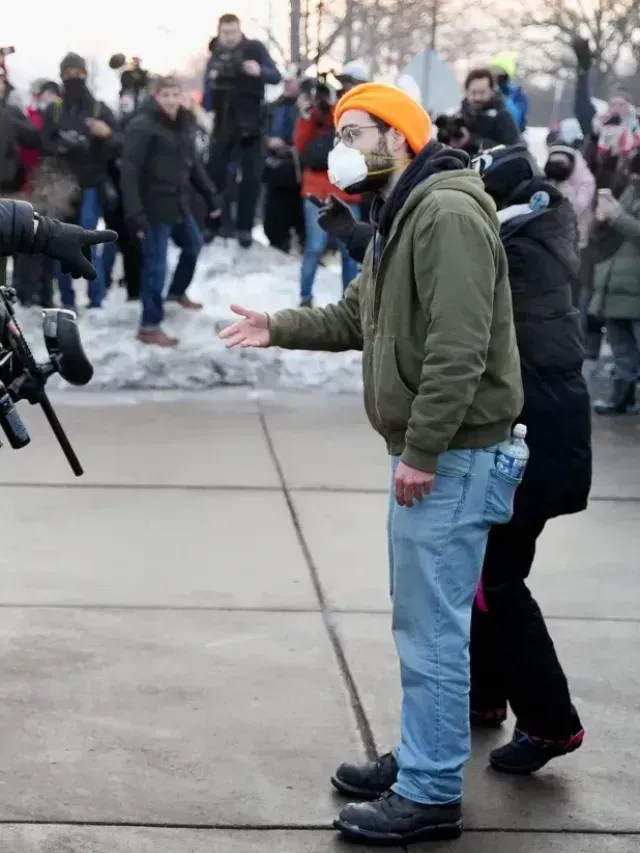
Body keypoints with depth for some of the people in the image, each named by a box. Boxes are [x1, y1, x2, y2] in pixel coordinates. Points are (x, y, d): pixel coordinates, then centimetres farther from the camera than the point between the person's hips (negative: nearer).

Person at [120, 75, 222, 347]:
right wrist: (134, 213, -28)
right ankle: (149, 327, 5)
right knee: (155, 264, -5)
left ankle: (177, 292, 51)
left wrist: (211, 196, 17)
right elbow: (129, 171, -22)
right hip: (154, 207, -9)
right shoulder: (142, 126, -16)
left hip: (177, 203, 9)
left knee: (193, 244, 27)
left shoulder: (182, 125, 9)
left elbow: (193, 164, 19)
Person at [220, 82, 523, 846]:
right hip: (423, 450, 11)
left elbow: (458, 346, -24)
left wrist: (421, 452, -24)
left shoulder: (449, 213, -18)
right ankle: (419, 761, 29)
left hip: (450, 455, -11)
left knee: (432, 627, -6)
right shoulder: (399, 216, 17)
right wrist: (278, 329, 6)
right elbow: (356, 317, 21)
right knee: (420, 620, 17)